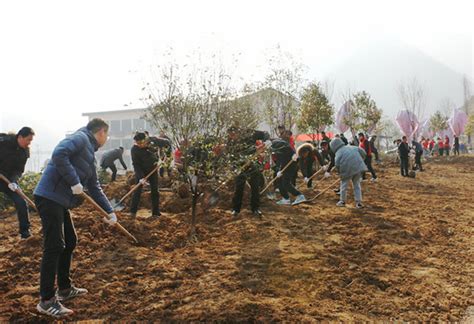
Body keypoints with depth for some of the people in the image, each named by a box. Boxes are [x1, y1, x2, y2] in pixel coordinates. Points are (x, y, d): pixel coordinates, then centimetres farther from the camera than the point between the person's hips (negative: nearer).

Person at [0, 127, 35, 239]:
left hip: (9, 180, 4)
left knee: (21, 203, -4)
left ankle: (25, 231, 9)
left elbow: (19, 170, -3)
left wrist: (13, 181, -21)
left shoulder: (25, 151, -4)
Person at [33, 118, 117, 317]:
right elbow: (59, 154, -23)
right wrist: (74, 182, -20)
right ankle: (46, 301, -1)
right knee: (54, 247, -9)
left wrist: (109, 211, 23)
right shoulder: (81, 138, -5)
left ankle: (65, 289, 30)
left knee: (69, 242, 17)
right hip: (49, 197, -10)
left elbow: (94, 187, 25)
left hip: (60, 201, 10)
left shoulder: (90, 153, 22)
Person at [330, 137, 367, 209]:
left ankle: (342, 201, 25)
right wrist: (360, 160, 21)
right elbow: (362, 151, 13)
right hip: (358, 168, 5)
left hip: (348, 170, -5)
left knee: (344, 185, 14)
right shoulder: (351, 147, 15)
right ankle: (358, 202, 16)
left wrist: (340, 172, 1)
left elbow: (337, 164, -14)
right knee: (357, 185, 17)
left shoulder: (338, 152, -2)